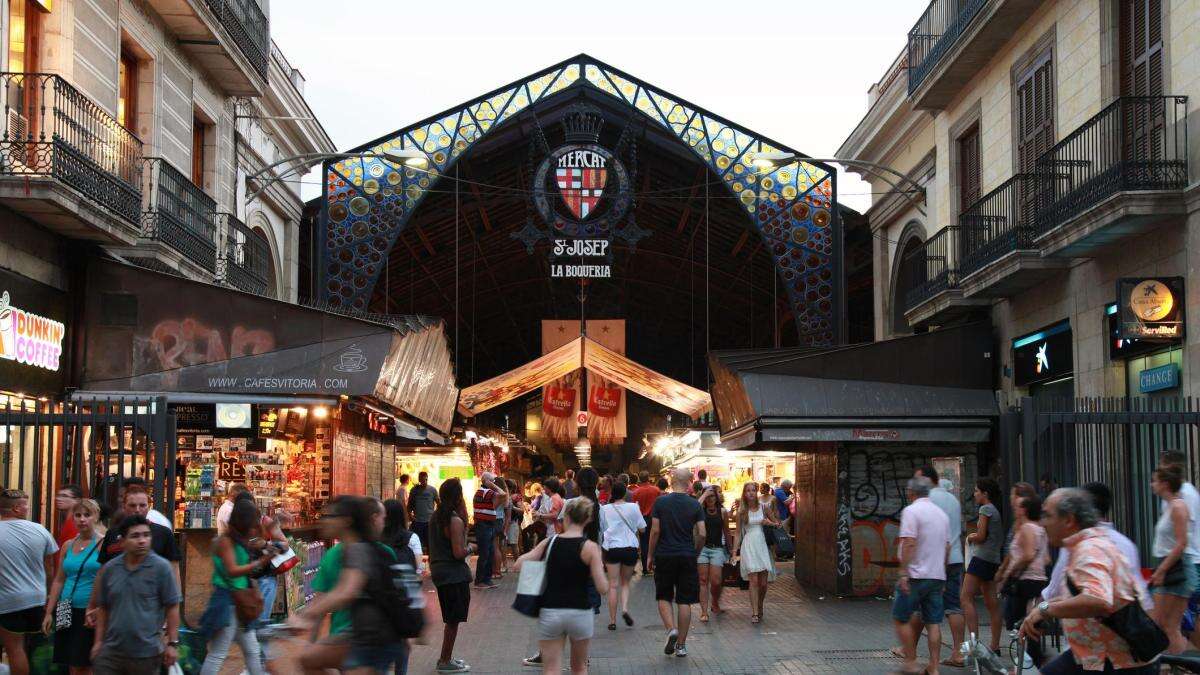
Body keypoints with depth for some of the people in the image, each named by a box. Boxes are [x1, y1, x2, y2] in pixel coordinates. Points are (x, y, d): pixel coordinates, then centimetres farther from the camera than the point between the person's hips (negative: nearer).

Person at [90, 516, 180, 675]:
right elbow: (103, 608, 13)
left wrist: (172, 643, -8)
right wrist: (99, 641, 10)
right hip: (111, 651, 3)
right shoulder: (109, 569, 4)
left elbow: (172, 607, -6)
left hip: (147, 653, -3)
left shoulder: (161, 567, -7)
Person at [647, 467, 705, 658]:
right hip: (687, 557, 1)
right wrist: (695, 553, 12)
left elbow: (655, 531, -7)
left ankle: (671, 629, -10)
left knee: (664, 597, 13)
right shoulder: (695, 505, -1)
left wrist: (650, 556, 2)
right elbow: (701, 534, -4)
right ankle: (681, 645, 10)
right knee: (684, 601, 7)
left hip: (664, 556, -1)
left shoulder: (661, 502, -5)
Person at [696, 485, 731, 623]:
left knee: (716, 581, -5)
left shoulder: (723, 512, 4)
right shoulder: (701, 510, 0)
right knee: (703, 580, -2)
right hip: (702, 548, 0)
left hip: (717, 549, 0)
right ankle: (704, 611, 0)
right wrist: (704, 495, -16)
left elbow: (726, 532, 14)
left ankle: (715, 603, 24)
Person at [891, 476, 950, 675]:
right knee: (933, 623, 6)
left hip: (915, 575, -7)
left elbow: (909, 544, -19)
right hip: (937, 576, 7)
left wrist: (903, 573, -18)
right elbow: (947, 546, 17)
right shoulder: (941, 513, 13)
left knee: (901, 619, 4)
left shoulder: (911, 511, -10)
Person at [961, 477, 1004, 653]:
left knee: (966, 598, -10)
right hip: (994, 559, 9)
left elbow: (981, 536, -14)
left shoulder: (985, 509, -8)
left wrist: (970, 537, 6)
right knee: (991, 603, 8)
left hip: (982, 557, -9)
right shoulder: (996, 510, 19)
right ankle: (995, 646, 7)